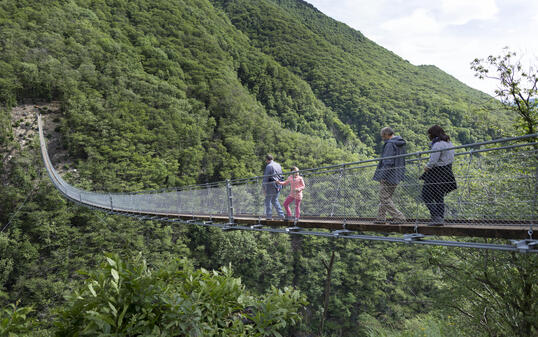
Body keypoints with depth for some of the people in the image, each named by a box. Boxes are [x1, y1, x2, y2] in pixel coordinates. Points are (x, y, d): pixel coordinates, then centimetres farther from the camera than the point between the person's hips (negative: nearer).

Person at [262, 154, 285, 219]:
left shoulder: (269, 166, -12)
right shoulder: (278, 165, 12)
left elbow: (266, 178, -13)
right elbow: (280, 175, 15)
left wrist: (264, 188, -8)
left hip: (271, 185, -7)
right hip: (278, 186, 7)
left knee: (268, 200, 3)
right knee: (275, 200, 17)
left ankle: (269, 216, 4)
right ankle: (281, 215, 11)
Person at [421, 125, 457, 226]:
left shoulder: (437, 144, -17)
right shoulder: (449, 143, 13)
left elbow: (433, 161, -23)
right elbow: (451, 158, 18)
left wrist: (427, 167, -3)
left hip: (436, 173, -9)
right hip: (447, 172, 9)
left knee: (426, 195, -1)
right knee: (439, 197, 15)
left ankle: (436, 217, -8)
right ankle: (441, 218, 14)